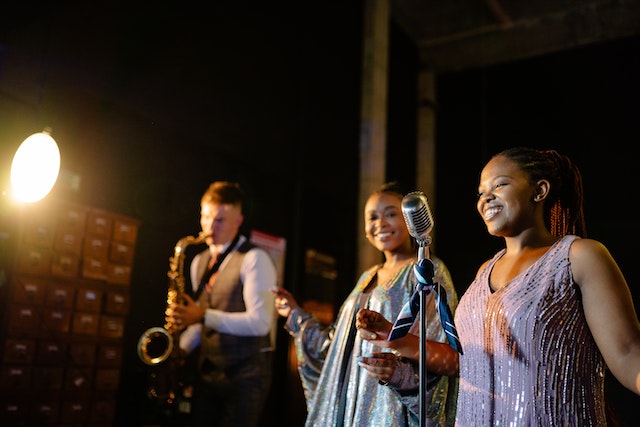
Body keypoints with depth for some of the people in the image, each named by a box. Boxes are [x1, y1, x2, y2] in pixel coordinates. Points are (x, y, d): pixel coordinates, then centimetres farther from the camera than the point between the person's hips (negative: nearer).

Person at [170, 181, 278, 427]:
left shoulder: (254, 259, -11)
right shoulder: (199, 262, 13)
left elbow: (260, 322, -19)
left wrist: (204, 316, -22)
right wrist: (181, 348, 5)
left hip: (246, 372, -6)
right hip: (208, 370, 6)